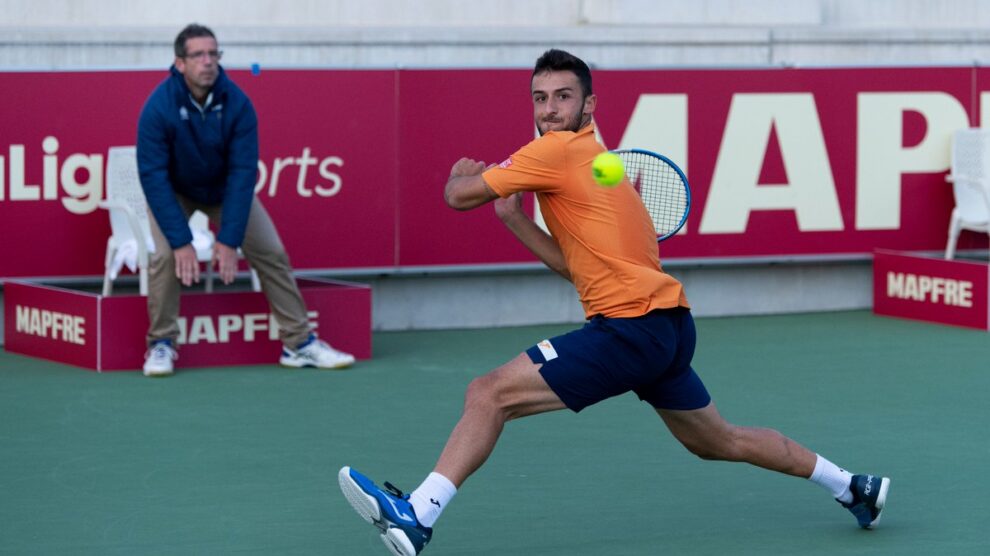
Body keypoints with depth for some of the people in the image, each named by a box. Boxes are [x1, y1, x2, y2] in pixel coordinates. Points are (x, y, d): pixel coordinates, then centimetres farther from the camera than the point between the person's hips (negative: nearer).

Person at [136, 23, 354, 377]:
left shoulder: (237, 104, -26)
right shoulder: (158, 107, -30)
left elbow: (242, 173, -25)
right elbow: (154, 177, -28)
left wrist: (229, 240, -29)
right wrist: (181, 242, -32)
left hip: (226, 189, 2)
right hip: (174, 191, -2)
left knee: (271, 253, -5)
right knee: (165, 255, -24)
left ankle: (299, 343, 5)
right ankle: (161, 345, -9)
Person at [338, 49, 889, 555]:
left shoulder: (558, 150, -10)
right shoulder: (591, 160, 19)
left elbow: (460, 196, -8)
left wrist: (460, 176, 15)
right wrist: (513, 217, 12)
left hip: (631, 324, -10)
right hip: (667, 327, 10)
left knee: (489, 394, -16)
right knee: (721, 442, 27)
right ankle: (853, 486, 39)